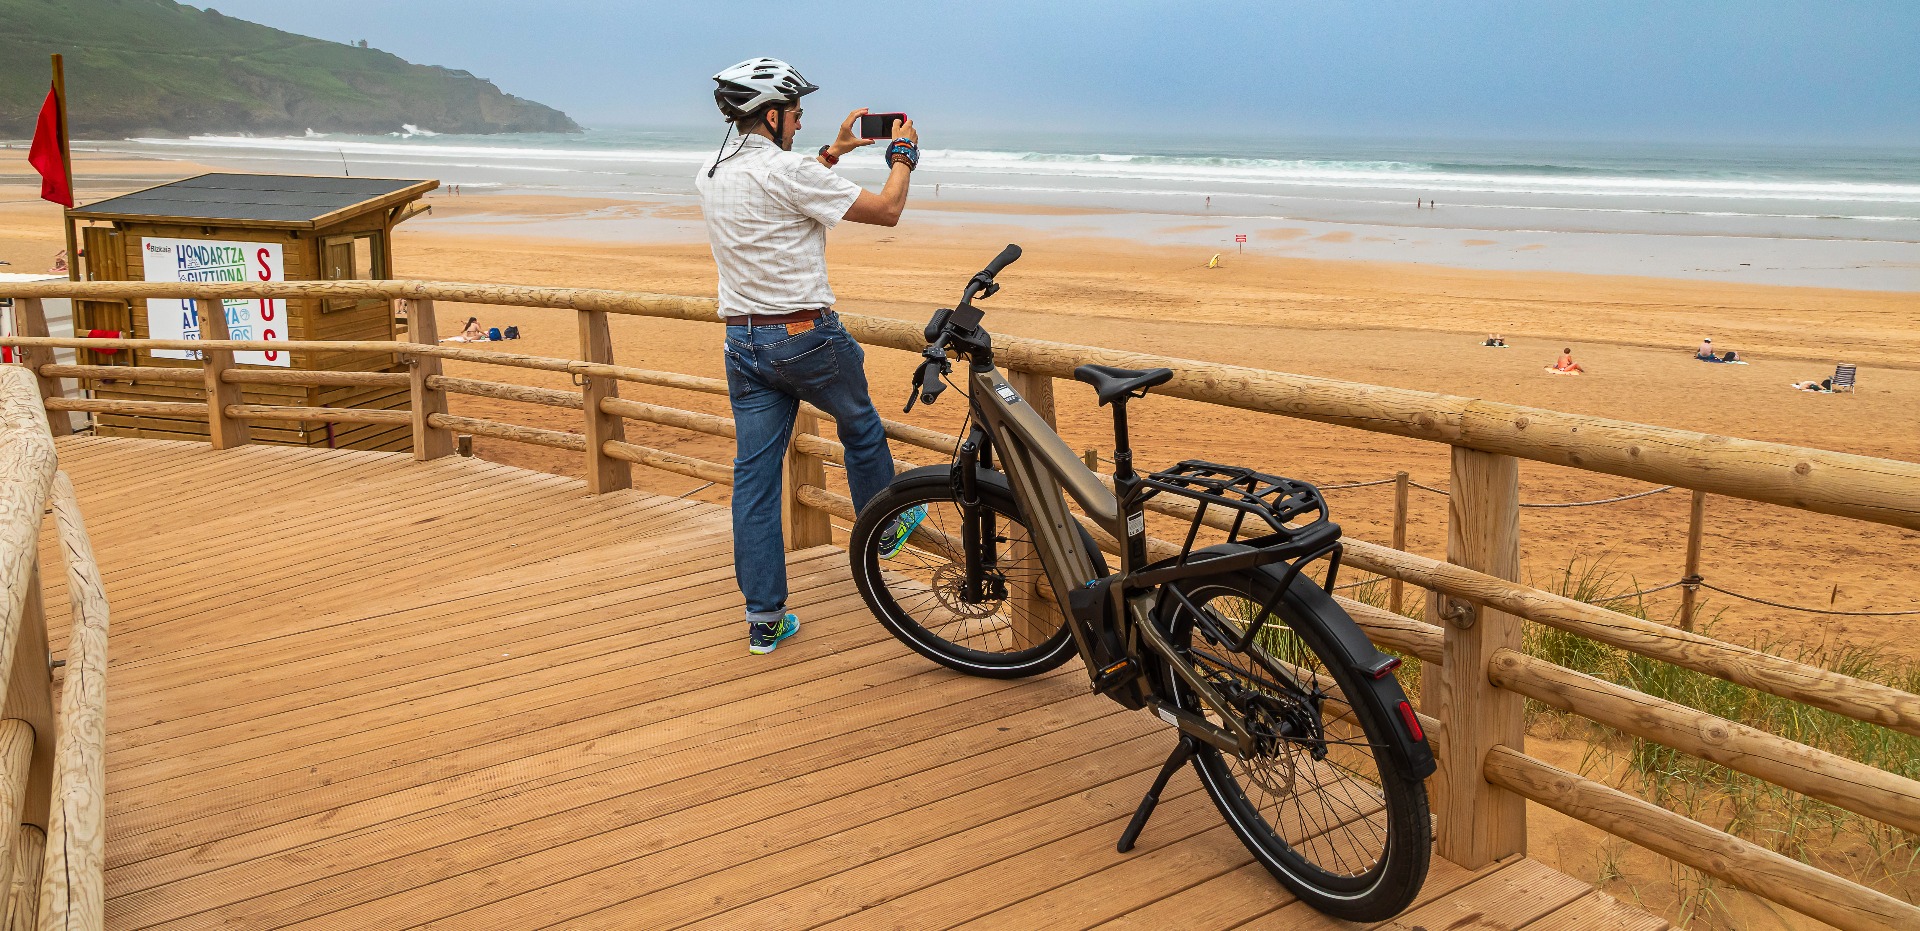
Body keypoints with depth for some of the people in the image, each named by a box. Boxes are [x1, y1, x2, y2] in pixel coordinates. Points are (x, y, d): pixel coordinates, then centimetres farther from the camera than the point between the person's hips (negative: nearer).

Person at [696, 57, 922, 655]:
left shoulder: (711, 176, 6)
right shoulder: (788, 171, -17)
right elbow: (886, 211, -11)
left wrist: (834, 151, 30)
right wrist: (903, 156, 6)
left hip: (743, 342, 6)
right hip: (806, 337, -6)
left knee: (754, 472, 6)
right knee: (861, 428, 21)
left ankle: (763, 618, 10)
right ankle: (885, 531, 43)